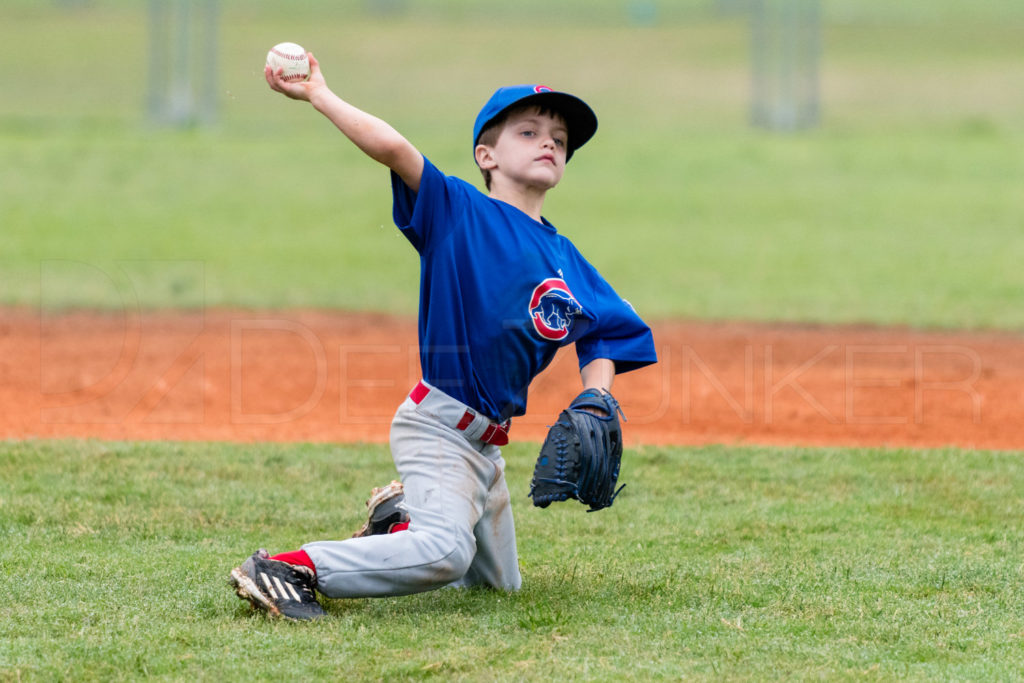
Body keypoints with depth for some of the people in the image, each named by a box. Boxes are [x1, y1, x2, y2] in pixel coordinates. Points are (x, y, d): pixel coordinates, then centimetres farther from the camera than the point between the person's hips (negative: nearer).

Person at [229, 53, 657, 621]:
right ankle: (288, 569, -28)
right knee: (445, 550, -33)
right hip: (438, 425, -8)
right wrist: (317, 95, -22)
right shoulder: (457, 210, -9)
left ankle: (399, 514, 41)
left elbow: (601, 339, 11)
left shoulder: (567, 260, 10)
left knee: (497, 583, 22)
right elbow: (392, 148, -23)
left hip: (487, 441, 8)